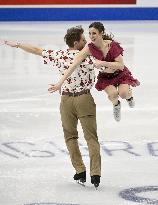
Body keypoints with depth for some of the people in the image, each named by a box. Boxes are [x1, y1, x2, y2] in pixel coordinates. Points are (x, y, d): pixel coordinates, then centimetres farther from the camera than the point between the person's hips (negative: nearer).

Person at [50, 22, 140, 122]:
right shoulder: (89, 48, -22)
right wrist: (60, 83, -28)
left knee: (123, 93, -26)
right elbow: (74, 65, -24)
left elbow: (121, 65, -26)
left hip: (120, 75, -1)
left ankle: (129, 96, 16)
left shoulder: (112, 46, -28)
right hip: (105, 77, 1)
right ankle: (116, 105, 12)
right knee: (113, 94, -27)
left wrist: (103, 63, -36)